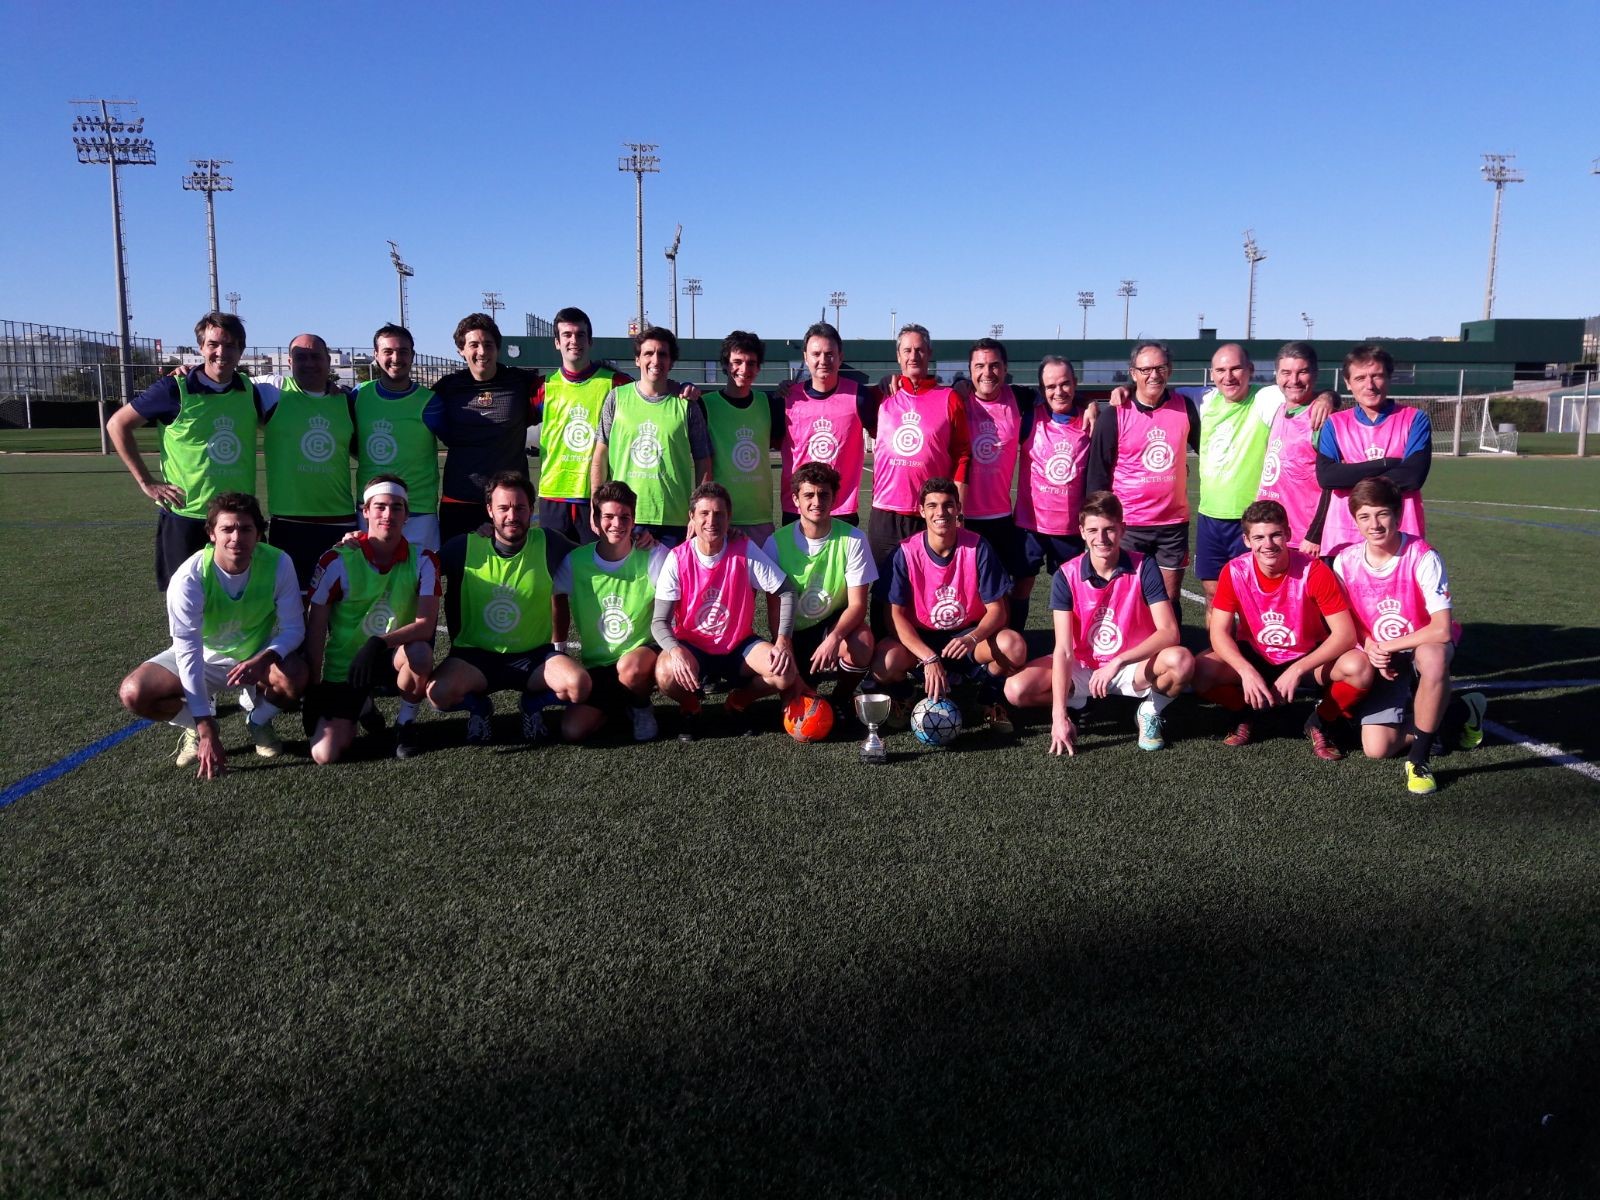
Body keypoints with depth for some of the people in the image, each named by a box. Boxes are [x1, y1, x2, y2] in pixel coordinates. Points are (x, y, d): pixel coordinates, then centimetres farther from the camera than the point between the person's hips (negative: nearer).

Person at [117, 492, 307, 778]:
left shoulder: (278, 564, -25)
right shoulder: (189, 577, -28)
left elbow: (293, 627, -17)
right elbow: (188, 652, -28)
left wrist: (264, 659, -41)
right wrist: (206, 730, -31)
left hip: (259, 654, 0)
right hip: (203, 656, 0)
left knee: (295, 677, -33)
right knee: (134, 694, -23)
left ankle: (258, 720, 3)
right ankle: (197, 726, 9)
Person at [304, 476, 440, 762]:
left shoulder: (422, 560, -10)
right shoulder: (338, 560, -11)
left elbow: (426, 625, -19)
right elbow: (315, 626, -5)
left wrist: (381, 643, -36)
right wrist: (314, 687, -7)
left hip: (393, 658, 0)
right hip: (343, 667, 0)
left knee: (420, 653, -37)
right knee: (325, 754, -16)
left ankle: (405, 723, -6)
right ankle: (361, 708, 19)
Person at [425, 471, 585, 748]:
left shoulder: (548, 544, -6)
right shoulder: (464, 547, -6)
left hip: (534, 654, 0)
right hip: (475, 655, 0)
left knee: (578, 685, -28)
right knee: (439, 692, -31)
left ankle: (533, 704, 8)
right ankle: (478, 706, 8)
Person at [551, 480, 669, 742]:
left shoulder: (653, 556, -11)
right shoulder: (575, 561, -4)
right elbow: (559, 604, 12)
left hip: (643, 652, -3)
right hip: (596, 664, 3)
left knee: (629, 667, -39)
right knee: (572, 731, -16)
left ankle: (641, 708, -1)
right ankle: (621, 702, 17)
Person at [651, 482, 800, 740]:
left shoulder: (745, 551, -13)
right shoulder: (677, 560, -14)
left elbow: (786, 592, -7)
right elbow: (659, 621, -15)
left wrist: (783, 641, -21)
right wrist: (676, 651, -36)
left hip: (739, 644, 1)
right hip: (693, 648, -1)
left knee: (785, 675, -25)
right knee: (666, 675, -34)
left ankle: (739, 701, 9)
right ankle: (690, 708, 5)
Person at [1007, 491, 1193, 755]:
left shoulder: (1143, 568, -14)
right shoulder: (1066, 576, -14)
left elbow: (1169, 632, -21)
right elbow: (1063, 649, -20)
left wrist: (1118, 662, -33)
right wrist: (1059, 715, -28)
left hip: (1135, 667, -1)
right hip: (1082, 669, 1)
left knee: (1181, 661, -33)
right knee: (1016, 689, -23)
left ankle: (1150, 711, -1)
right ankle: (1077, 703, 8)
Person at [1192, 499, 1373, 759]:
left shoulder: (1314, 571, -22)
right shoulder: (1234, 572, -17)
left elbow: (1345, 634, -23)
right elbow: (1219, 632, -16)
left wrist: (1297, 670, -32)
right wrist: (1247, 671, -34)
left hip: (1308, 657, -1)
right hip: (1255, 657, 1)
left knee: (1359, 668, -32)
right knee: (1200, 671, -27)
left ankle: (1320, 722, 0)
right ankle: (1245, 715, 7)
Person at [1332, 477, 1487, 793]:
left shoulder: (1422, 557, -22)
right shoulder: (1345, 562, -10)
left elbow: (1441, 629, -28)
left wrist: (1388, 646, -22)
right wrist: (1370, 648, -13)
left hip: (1423, 647, -3)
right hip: (1380, 659, 3)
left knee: (1432, 656, -44)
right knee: (1376, 749, -14)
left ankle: (1418, 758, -24)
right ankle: (1454, 712, 14)